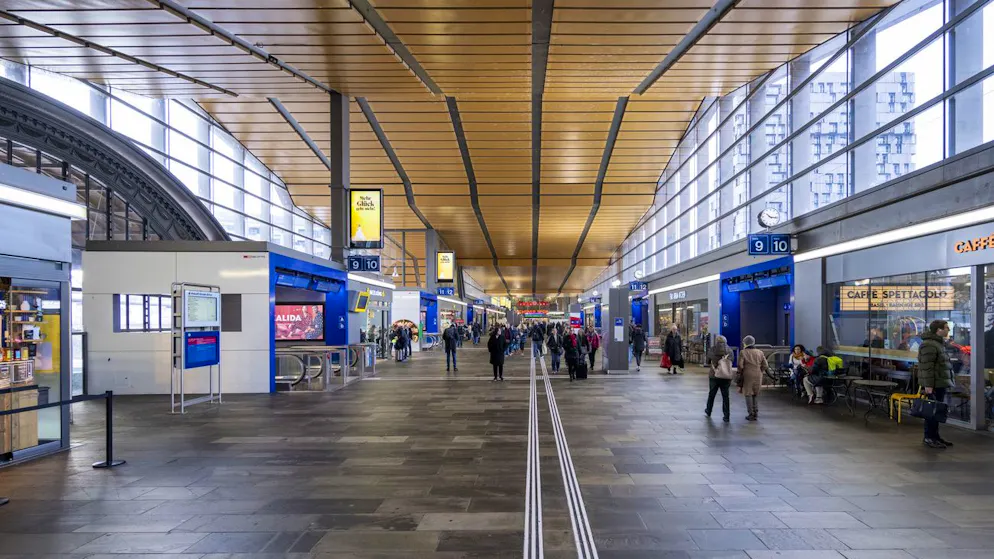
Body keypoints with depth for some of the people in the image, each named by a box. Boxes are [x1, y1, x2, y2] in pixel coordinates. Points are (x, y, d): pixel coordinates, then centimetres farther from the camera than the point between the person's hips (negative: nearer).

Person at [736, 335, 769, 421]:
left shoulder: (743, 352, -5)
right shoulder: (760, 352, 7)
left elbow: (740, 365, -10)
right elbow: (765, 366, 6)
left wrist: (740, 373, 5)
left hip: (747, 376, -4)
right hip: (758, 376, 4)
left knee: (748, 394, 2)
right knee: (755, 395, 16)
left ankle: (751, 414, 0)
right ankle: (756, 413, 15)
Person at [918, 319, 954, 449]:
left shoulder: (939, 343, 18)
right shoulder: (929, 345, -16)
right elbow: (927, 367, -21)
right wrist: (928, 385, -23)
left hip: (940, 384, 10)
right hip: (934, 385, -10)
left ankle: (935, 436, 22)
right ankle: (928, 438, -2)